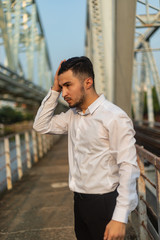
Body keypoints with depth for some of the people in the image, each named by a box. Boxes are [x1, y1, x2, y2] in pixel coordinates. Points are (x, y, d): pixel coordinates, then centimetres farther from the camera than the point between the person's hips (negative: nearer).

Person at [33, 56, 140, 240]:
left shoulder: (114, 117, -18)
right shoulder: (72, 115, 5)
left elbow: (128, 168, -21)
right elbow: (41, 126, 12)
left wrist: (120, 218, -24)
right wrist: (54, 90, 0)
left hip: (104, 203, -7)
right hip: (79, 201, 7)